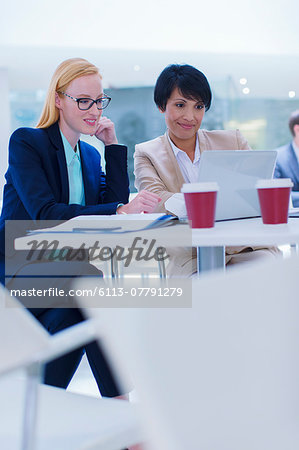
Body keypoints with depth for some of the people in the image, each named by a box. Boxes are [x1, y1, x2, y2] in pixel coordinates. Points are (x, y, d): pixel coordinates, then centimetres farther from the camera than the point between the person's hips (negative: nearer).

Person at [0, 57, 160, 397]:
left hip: (66, 270, 6)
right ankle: (120, 401, -26)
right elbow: (44, 213, -21)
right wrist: (120, 211, -31)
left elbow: (115, 204, 4)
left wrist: (113, 146, 3)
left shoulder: (91, 154, 17)